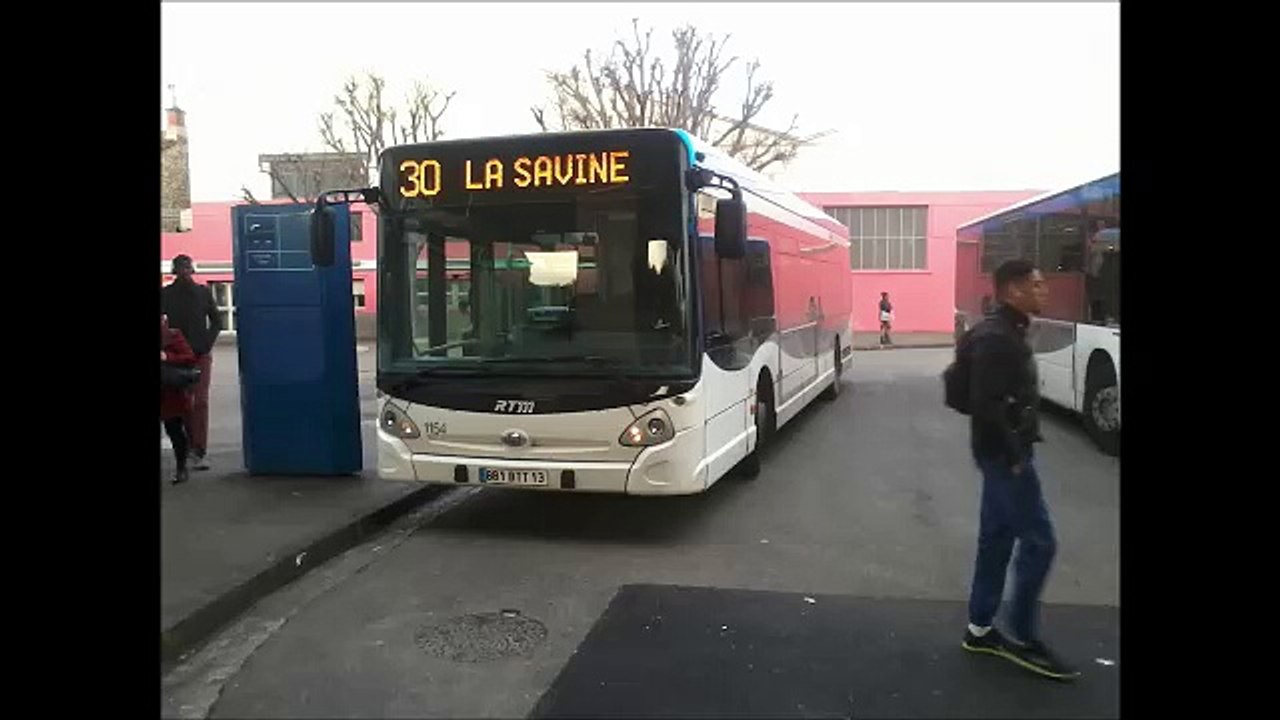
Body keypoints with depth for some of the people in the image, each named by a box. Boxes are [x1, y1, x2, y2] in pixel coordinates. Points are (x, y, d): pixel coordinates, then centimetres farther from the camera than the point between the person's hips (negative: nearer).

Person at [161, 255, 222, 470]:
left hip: (201, 354, -1)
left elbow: (216, 321, 8)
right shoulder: (166, 293, 4)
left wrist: (208, 343, -3)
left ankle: (199, 452, -9)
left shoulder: (204, 292, 4)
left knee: (200, 401, -8)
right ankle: (193, 445, 21)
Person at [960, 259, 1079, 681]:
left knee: (997, 538, 13)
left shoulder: (1007, 332, 13)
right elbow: (986, 404, -25)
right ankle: (1023, 639, 8)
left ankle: (979, 629, 21)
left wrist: (1018, 446, 17)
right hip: (1005, 454, -10)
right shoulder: (996, 338, -19)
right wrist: (1015, 452, -20)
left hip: (1005, 452, 10)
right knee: (1039, 541, -3)